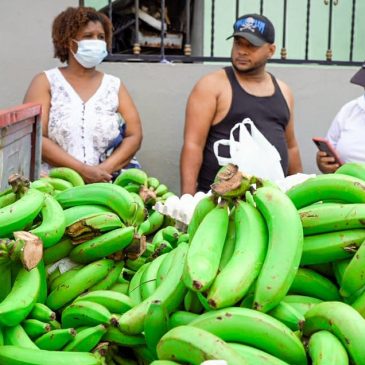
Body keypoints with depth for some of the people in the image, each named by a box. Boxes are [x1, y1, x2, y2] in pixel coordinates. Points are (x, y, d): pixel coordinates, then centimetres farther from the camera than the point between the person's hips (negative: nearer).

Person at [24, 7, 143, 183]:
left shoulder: (115, 86, 12)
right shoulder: (45, 82, 5)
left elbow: (134, 136, 5)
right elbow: (34, 138, -5)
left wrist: (104, 169, -11)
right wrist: (82, 170, -14)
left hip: (107, 184, 2)